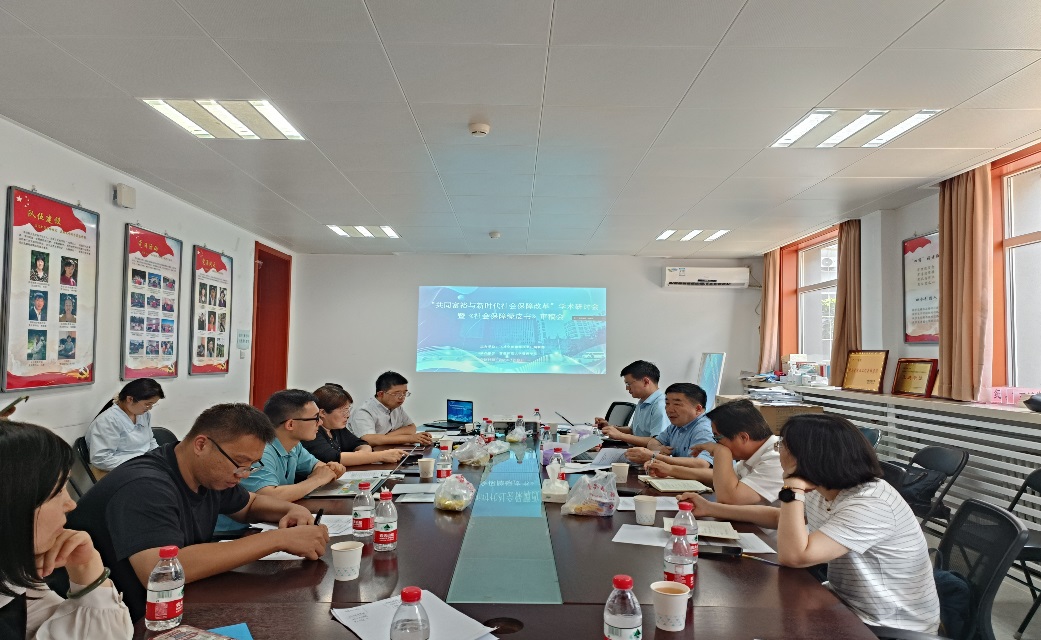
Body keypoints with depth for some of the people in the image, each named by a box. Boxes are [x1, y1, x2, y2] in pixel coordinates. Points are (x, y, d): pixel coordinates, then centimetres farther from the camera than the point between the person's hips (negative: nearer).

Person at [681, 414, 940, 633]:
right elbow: (780, 517, 18)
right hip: (846, 606, 8)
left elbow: (792, 556, -35)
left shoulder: (869, 505, -30)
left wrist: (793, 488, -29)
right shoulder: (823, 491, -1)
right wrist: (710, 509, 16)